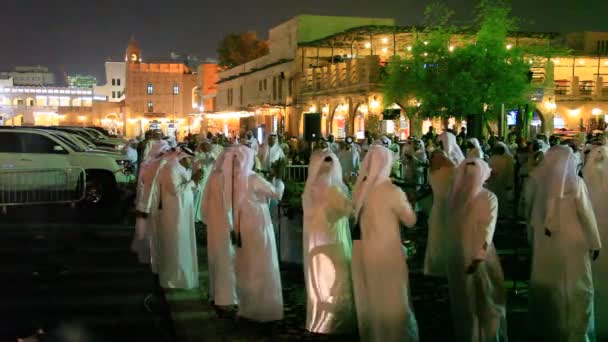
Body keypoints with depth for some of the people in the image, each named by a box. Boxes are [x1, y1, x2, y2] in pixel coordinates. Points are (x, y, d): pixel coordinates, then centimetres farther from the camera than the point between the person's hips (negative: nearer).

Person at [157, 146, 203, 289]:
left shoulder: (182, 169, 13)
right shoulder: (171, 168, -16)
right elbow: (176, 190, -24)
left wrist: (194, 181, -1)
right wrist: (192, 181, -19)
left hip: (182, 214, 10)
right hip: (175, 215, -10)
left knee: (182, 245, 15)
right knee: (176, 247, -3)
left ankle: (179, 276, 24)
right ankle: (174, 279, 5)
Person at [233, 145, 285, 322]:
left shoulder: (235, 179, -5)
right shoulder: (253, 179, -17)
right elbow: (277, 194, -12)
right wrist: (278, 178, 6)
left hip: (243, 228, 5)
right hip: (257, 226, -5)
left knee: (246, 267, 16)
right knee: (261, 267, 5)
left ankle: (247, 306, 24)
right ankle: (263, 307, 11)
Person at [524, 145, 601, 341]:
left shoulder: (535, 180, -5)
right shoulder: (575, 183, -12)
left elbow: (528, 211, 6)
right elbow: (586, 215, -8)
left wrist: (532, 237, 18)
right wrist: (595, 243, 2)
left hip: (544, 243, 3)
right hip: (572, 244, -3)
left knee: (545, 286, 15)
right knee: (576, 289, 9)